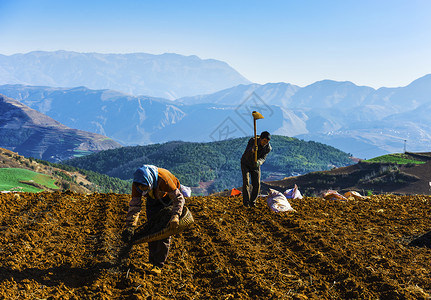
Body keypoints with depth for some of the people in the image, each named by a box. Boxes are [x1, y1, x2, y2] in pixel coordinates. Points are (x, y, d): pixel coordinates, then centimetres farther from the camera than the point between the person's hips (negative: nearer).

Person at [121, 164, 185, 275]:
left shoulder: (162, 179, -40)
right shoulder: (136, 184, -26)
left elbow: (179, 198, -34)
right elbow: (134, 206, -18)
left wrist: (175, 216, -48)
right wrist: (130, 227, -26)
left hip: (168, 198, -4)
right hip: (153, 199, 4)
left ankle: (158, 265, -6)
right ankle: (152, 261, 9)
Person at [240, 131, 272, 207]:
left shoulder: (268, 148, -18)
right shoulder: (252, 141, -27)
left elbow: (263, 158, -24)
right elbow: (246, 155, -35)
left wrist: (258, 162, -47)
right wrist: (252, 150, -57)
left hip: (255, 166, 3)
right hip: (246, 164, -3)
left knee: (257, 184, -6)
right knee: (246, 182, -15)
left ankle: (252, 202, 7)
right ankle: (246, 202, -7)